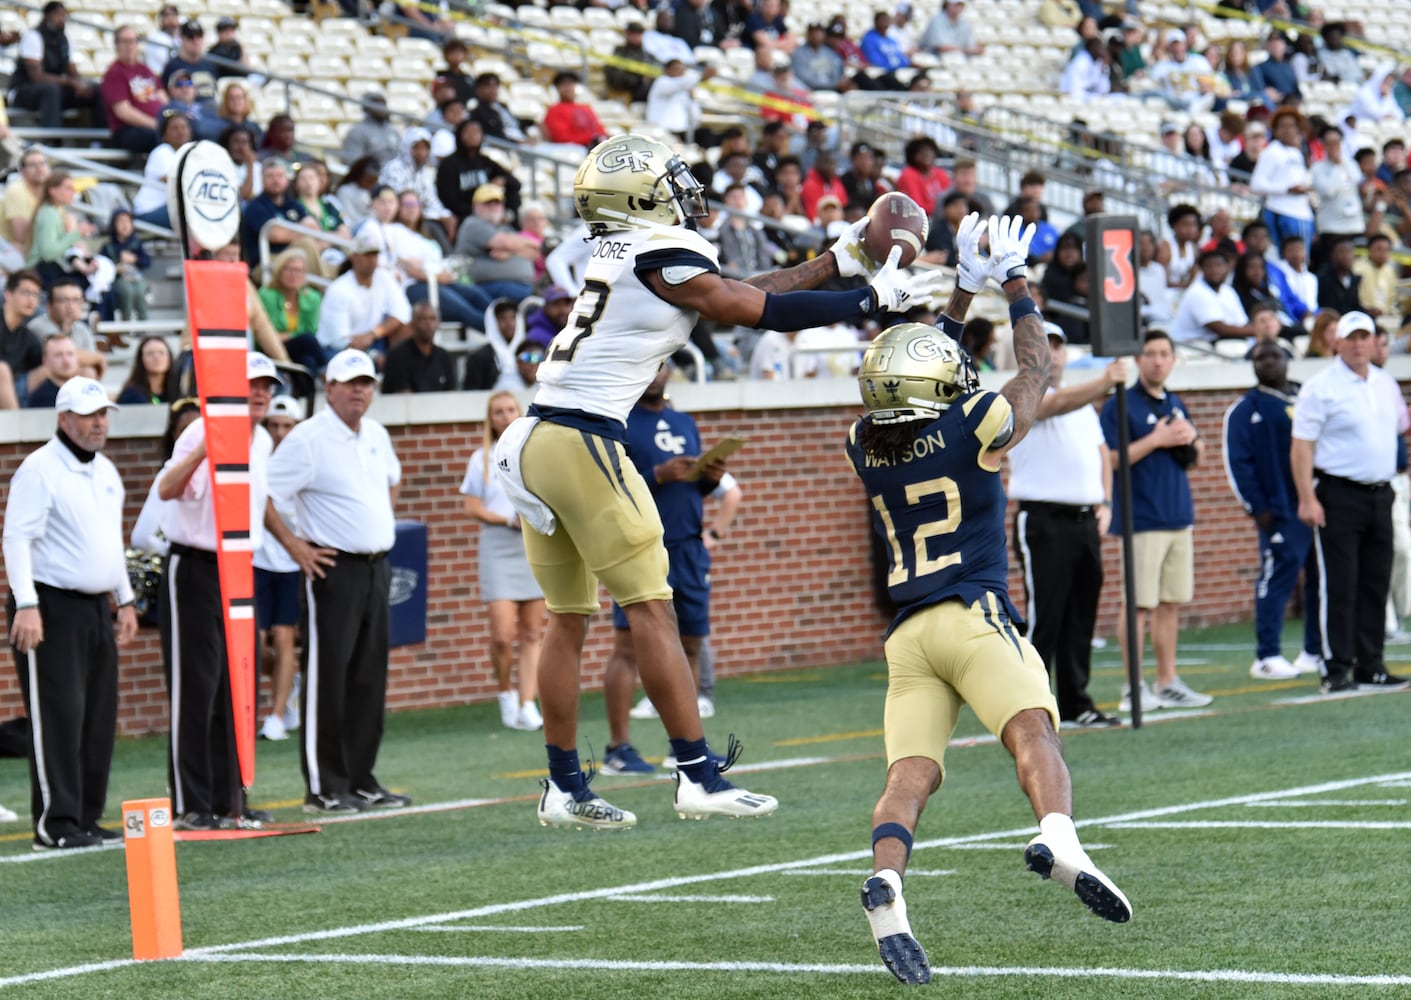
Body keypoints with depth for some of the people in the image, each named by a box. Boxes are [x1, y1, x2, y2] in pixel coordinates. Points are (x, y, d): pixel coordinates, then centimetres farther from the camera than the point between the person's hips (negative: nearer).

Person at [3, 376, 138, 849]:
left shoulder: (106, 472, 16)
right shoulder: (40, 469, -10)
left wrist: (125, 600, 22)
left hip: (98, 610, 8)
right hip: (52, 609, -8)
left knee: (99, 719, 8)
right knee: (58, 717, -10)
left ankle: (86, 818, 15)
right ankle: (55, 824, -9)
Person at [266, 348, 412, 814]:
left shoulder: (376, 435, 13)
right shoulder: (308, 439, -11)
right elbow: (262, 493, -14)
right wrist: (293, 544, -14)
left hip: (376, 566, 8)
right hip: (333, 568, -8)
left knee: (369, 679, 10)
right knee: (327, 681, -6)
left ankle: (361, 780, 17)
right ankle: (324, 788, -3)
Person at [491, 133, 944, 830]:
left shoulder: (619, 256, 17)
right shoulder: (662, 254, -9)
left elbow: (741, 293, 22)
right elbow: (759, 311, -2)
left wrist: (839, 260, 27)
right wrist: (873, 298, 7)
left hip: (534, 442, 9)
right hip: (582, 441, -9)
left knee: (567, 618, 13)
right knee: (651, 609, -5)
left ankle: (563, 788, 17)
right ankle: (699, 777, -3)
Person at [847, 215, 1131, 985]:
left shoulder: (866, 446, 15)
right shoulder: (972, 430, 2)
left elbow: (923, 386, 34)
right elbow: (1036, 372, 21)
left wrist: (965, 292, 39)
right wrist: (1016, 289, 33)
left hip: (906, 633, 5)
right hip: (972, 615, -5)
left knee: (912, 772, -8)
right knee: (1032, 732, -20)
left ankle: (886, 881, -35)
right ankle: (1057, 837, -49)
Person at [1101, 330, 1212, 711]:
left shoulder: (1176, 405, 17)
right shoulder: (1119, 405, -6)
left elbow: (1193, 458, 24)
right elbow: (1110, 460, -14)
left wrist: (1191, 441, 1)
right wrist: (1156, 440, -15)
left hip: (1179, 517, 7)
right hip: (1141, 519, -7)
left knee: (1171, 603, 9)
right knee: (1139, 605, -6)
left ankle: (1168, 683, 15)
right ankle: (1133, 689, -3)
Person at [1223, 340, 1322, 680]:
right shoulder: (1246, 410, 2)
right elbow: (1237, 462, -3)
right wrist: (1257, 508, -10)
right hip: (1281, 510, -6)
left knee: (1321, 578, 7)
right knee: (1277, 578, -10)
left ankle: (1316, 651, 16)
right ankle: (1266, 658, -5)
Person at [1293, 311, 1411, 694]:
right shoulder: (1320, 388, -8)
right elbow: (1301, 446, -12)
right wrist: (1307, 499, -18)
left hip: (1380, 494, 7)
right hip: (1339, 497, -7)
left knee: (1376, 585, 8)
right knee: (1339, 587, -7)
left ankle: (1371, 666, 14)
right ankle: (1336, 670, -4)